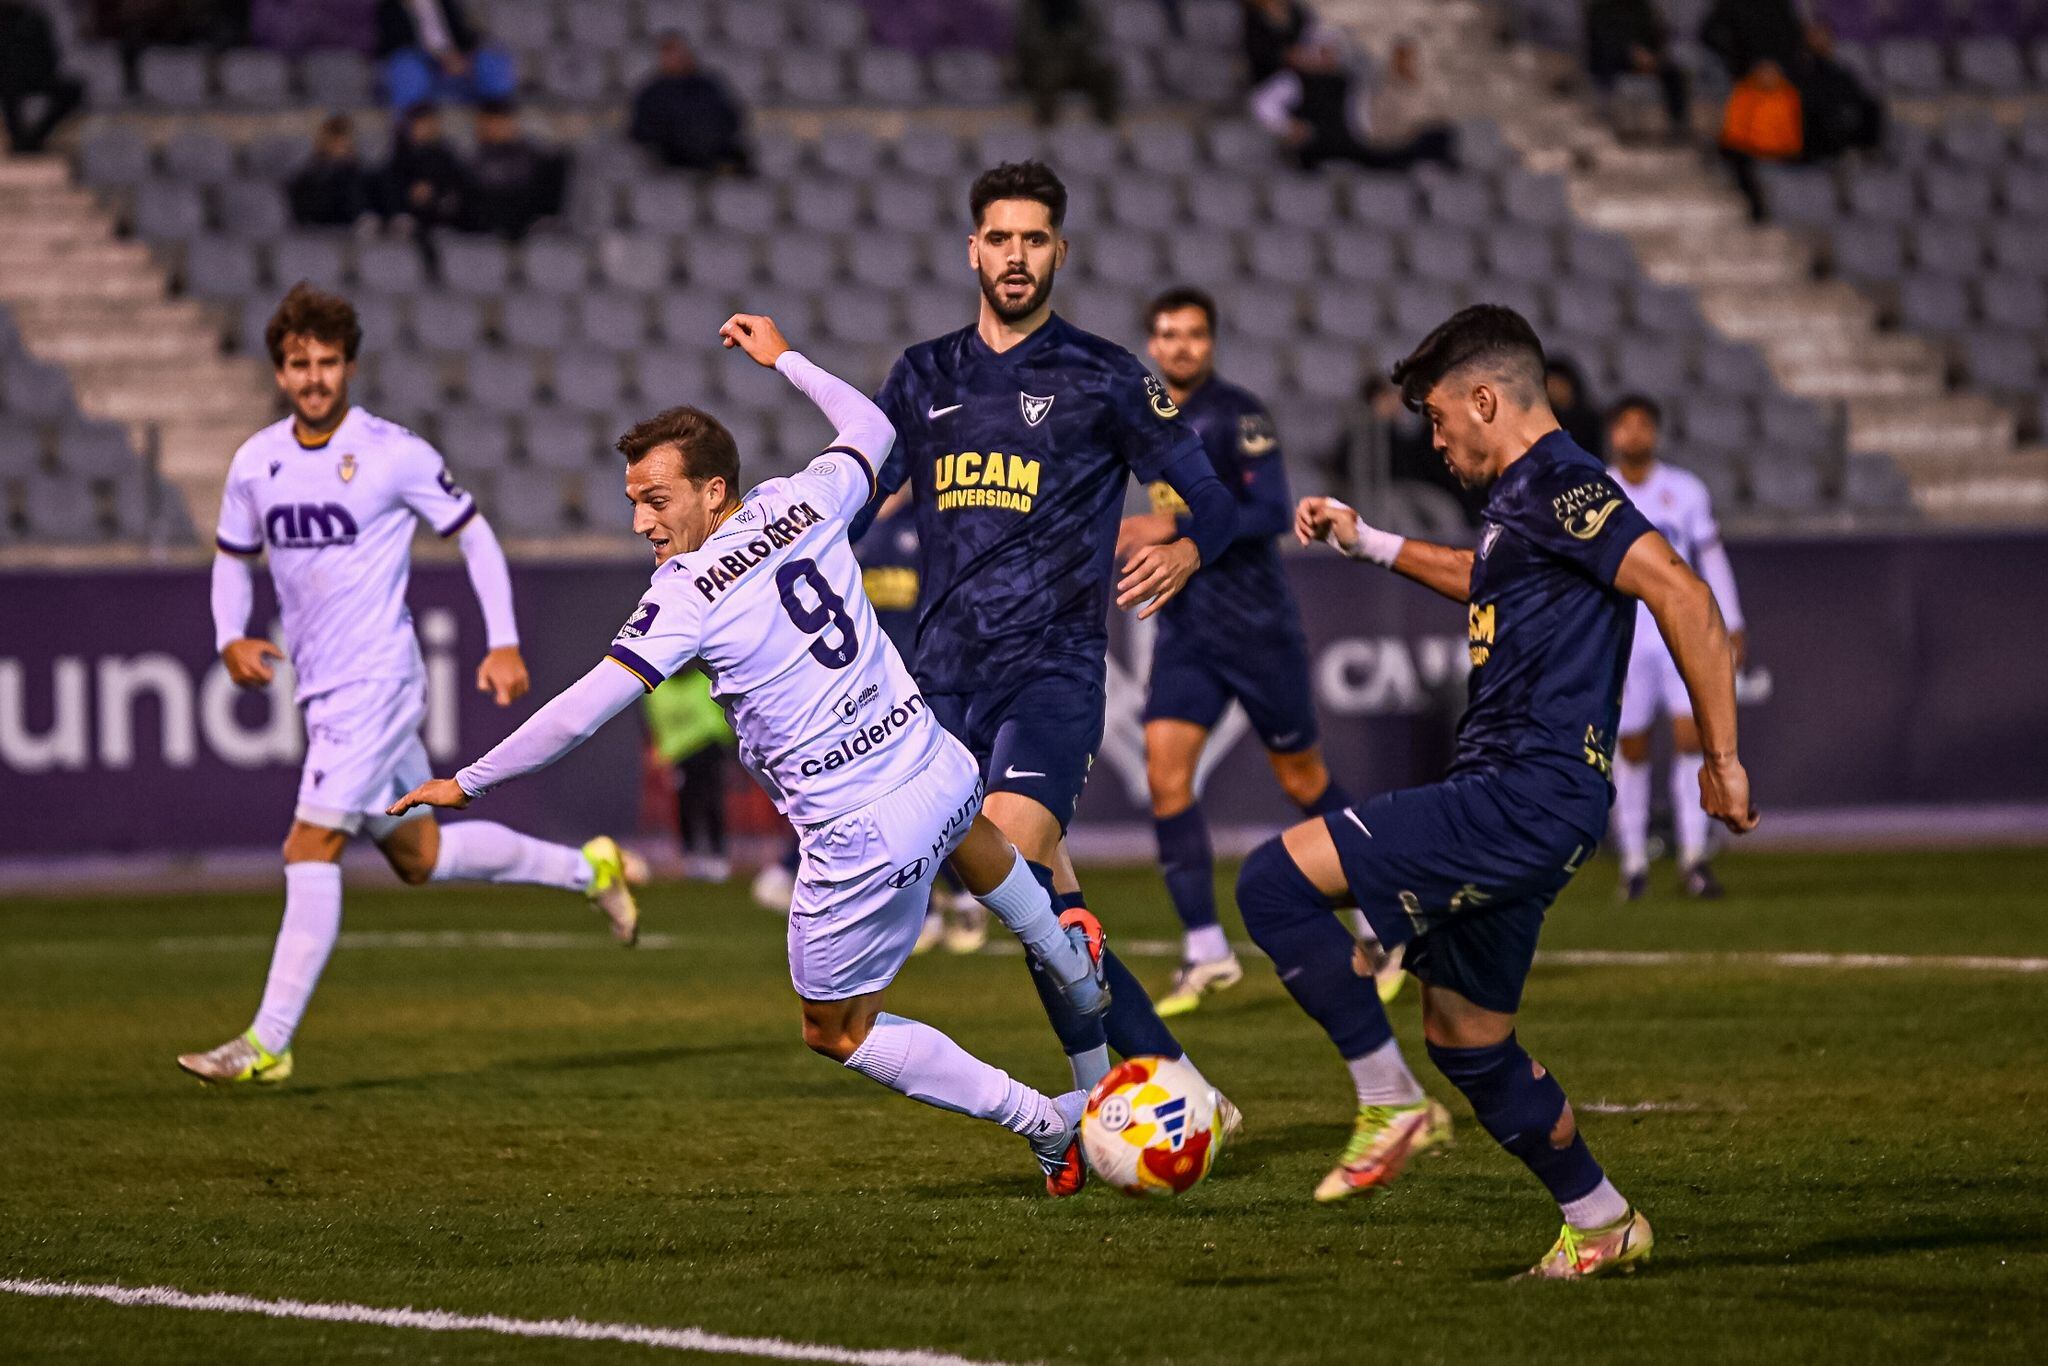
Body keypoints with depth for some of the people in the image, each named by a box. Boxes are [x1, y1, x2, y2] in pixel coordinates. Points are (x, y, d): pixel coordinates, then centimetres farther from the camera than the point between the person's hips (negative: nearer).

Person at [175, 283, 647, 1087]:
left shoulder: (393, 453, -9)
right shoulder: (256, 463, 6)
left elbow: (473, 536, 0)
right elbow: (232, 557, 20)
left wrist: (504, 644, -7)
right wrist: (231, 639, 2)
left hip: (377, 680, -7)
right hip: (322, 688, 7)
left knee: (311, 849, -15)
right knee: (420, 857, 15)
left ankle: (268, 1044, -14)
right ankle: (588, 869, 34)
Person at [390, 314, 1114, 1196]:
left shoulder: (687, 595, -20)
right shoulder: (803, 503, -3)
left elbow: (585, 709, -22)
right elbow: (871, 432, 20)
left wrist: (468, 783, -14)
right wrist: (784, 359, 31)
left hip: (860, 837, -6)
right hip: (937, 763, 7)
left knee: (836, 1032, 13)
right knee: (971, 839, 43)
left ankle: (1047, 1123, 11)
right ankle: (1075, 975, 63)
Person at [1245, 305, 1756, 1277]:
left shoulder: (1561, 486, -12)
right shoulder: (1525, 498, 20)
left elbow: (1682, 596, -21)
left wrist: (1721, 756, -21)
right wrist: (1365, 543, 41)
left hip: (1526, 798, -10)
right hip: (1510, 804, 10)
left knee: (1276, 883, -17)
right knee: (1465, 1039, 18)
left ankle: (1390, 1105, -11)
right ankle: (1602, 1225, 27)